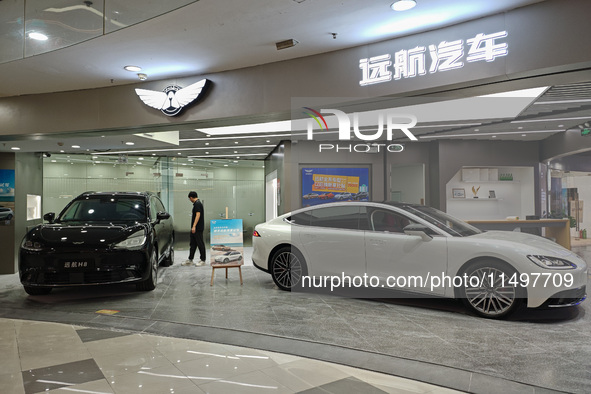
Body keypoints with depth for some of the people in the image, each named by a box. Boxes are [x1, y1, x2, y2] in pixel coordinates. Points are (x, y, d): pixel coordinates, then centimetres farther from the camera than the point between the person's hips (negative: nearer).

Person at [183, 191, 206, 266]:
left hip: (198, 228, -10)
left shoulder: (197, 204, -16)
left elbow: (198, 215, -24)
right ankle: (190, 260, 18)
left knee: (200, 244, -2)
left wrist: (194, 226, -28)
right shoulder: (197, 203, 16)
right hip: (195, 229, 10)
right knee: (192, 244, 12)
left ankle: (202, 260, 4)